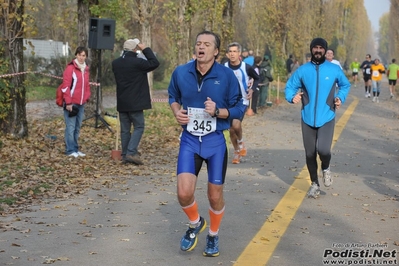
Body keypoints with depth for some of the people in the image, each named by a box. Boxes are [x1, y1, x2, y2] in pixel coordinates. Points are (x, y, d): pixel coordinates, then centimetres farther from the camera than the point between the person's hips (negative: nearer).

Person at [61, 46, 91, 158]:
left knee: (77, 128, 12)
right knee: (71, 127, -4)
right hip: (71, 103, -7)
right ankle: (70, 150, 1)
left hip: (81, 103, 7)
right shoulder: (70, 68, -10)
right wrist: (68, 103, -16)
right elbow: (66, 86, -13)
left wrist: (87, 97, 12)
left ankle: (75, 149, 19)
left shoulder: (86, 69, 14)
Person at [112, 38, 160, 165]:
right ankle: (131, 152, -11)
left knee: (125, 129, 11)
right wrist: (146, 49, -3)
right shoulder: (137, 62, -15)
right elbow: (155, 63, -10)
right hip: (135, 102, -6)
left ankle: (125, 154, 12)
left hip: (121, 103, 6)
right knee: (139, 127, 1)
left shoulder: (115, 63, 6)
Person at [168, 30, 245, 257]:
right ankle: (195, 224, 22)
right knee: (184, 193, -12)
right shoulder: (181, 72, -4)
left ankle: (213, 235, 36)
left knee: (215, 195, 9)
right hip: (190, 140, 1)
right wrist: (177, 112, -5)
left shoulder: (227, 75, -11)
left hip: (215, 141, -1)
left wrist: (218, 111, -22)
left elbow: (239, 109, -4)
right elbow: (173, 96, 16)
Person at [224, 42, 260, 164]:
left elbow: (257, 78, 11)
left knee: (236, 124, -23)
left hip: (242, 102, -2)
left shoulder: (247, 68, -7)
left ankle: (240, 142, 8)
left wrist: (252, 90, -4)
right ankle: (237, 151, 28)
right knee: (231, 130, 7)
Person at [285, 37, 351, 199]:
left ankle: (326, 169, 16)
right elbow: (290, 87, 5)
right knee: (310, 154, 8)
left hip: (327, 118, -2)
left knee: (323, 149, -20)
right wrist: (292, 97, -17)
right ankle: (314, 184, 28)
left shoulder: (334, 69, -1)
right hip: (308, 119, 2)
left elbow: (345, 85, 15)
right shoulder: (303, 70, -1)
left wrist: (340, 98, -3)